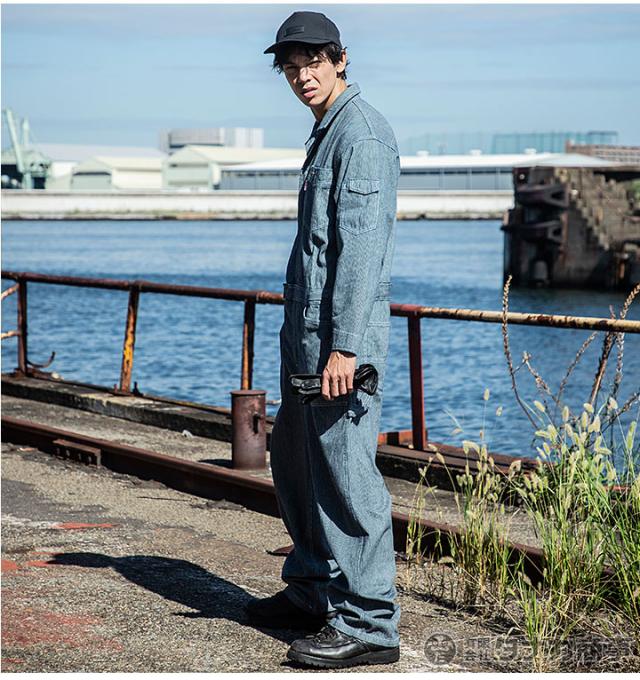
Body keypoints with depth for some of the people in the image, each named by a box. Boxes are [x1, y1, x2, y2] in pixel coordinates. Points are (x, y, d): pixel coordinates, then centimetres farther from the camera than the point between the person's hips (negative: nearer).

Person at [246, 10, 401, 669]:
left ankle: (367, 623, -3)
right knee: (293, 461, 18)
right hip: (306, 330, 10)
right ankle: (313, 591, 32)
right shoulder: (325, 132, 19)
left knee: (346, 474, -8)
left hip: (340, 333, -10)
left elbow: (362, 246, -20)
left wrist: (344, 346, -24)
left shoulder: (362, 132, -12)